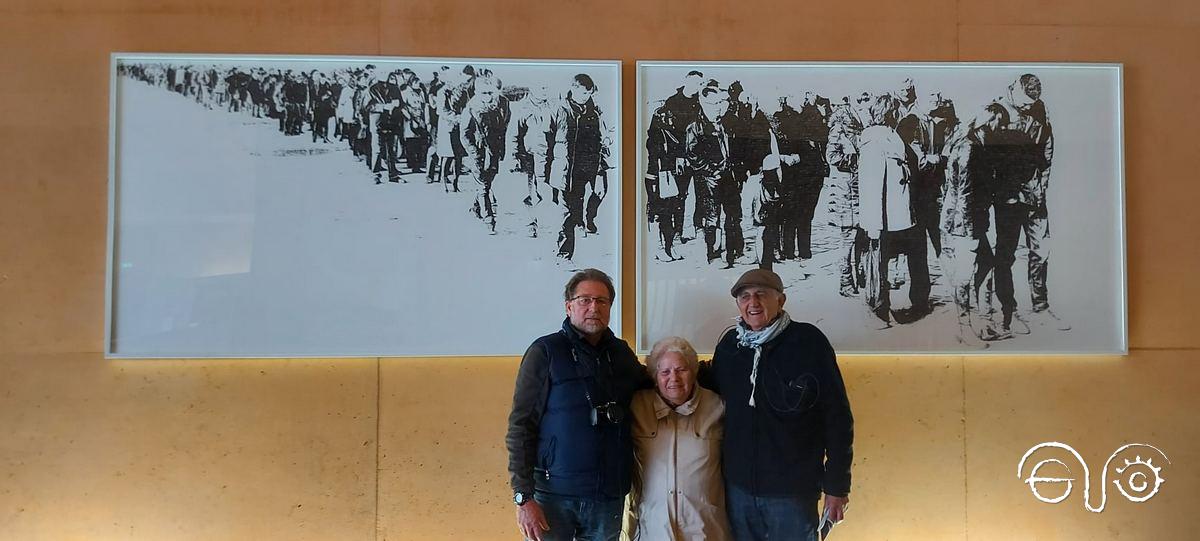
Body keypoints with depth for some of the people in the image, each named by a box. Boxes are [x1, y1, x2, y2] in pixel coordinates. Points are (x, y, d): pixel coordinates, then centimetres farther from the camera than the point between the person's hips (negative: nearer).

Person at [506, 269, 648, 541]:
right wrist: (523, 497, -14)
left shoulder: (621, 353, 7)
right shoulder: (545, 351, -6)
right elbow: (520, 426, -8)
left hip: (610, 496, 4)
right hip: (553, 495, -4)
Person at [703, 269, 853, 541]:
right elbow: (713, 387, 18)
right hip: (738, 487, 4)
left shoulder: (809, 341, -10)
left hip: (793, 490, -4)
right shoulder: (729, 343, 2)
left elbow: (837, 416, -8)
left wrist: (836, 486, -7)